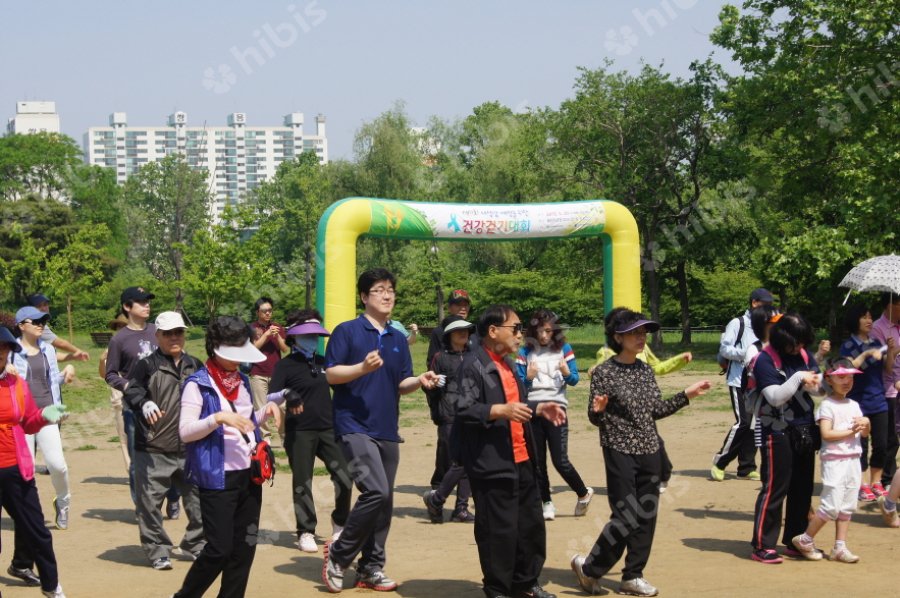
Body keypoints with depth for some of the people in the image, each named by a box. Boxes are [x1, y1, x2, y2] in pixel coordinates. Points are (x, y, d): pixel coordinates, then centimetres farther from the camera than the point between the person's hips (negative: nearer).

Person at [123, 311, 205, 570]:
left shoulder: (195, 366, 14)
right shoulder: (147, 366, -3)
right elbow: (132, 391, -19)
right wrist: (144, 404, -38)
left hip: (190, 450, 4)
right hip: (153, 451, -4)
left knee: (198, 500, 7)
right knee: (150, 503, -2)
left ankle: (195, 545, 24)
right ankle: (158, 551, 11)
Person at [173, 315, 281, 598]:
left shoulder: (242, 381, 13)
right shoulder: (197, 385, -8)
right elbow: (185, 432, -13)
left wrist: (266, 410, 7)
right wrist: (218, 418, -26)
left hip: (249, 475, 7)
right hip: (218, 478, -7)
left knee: (244, 548, 7)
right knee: (219, 549, -6)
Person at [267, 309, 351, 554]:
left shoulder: (325, 362, 12)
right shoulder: (285, 365, -4)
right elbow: (270, 398, -13)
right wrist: (287, 394, -31)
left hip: (329, 429, 4)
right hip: (299, 432, -4)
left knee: (344, 478, -3)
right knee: (302, 483, 0)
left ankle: (340, 524, 17)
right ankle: (305, 532, 11)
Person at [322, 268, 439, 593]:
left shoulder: (398, 339, 14)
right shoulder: (347, 331, -3)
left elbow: (402, 384, 15)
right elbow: (331, 374, -8)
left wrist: (420, 381, -6)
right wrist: (363, 367, -23)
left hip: (388, 430, 7)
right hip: (355, 427, -7)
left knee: (385, 502, 8)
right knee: (376, 492, -20)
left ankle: (371, 568, 20)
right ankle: (338, 554, -3)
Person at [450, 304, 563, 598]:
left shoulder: (506, 364, 18)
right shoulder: (473, 365, -14)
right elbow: (462, 408, -22)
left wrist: (539, 408, 12)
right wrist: (501, 410, -30)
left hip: (521, 459, 10)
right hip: (491, 462, -10)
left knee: (531, 522, 15)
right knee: (499, 529, -3)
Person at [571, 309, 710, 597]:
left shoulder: (646, 370, 8)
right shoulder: (604, 373, -10)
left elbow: (656, 410, 14)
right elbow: (595, 419, -8)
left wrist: (687, 395, 12)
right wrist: (598, 410, -29)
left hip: (649, 452, 6)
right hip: (620, 452, -6)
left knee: (647, 516, 7)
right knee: (627, 516, -8)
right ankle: (588, 567, 10)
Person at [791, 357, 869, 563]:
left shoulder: (854, 405, 14)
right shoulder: (827, 405, -9)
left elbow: (865, 433, 19)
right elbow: (826, 434, -19)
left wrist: (865, 423, -2)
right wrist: (850, 431, -18)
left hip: (853, 460, 8)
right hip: (834, 461, -8)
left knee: (847, 507, 8)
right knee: (831, 506, -10)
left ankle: (839, 548, 14)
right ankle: (804, 540, 5)